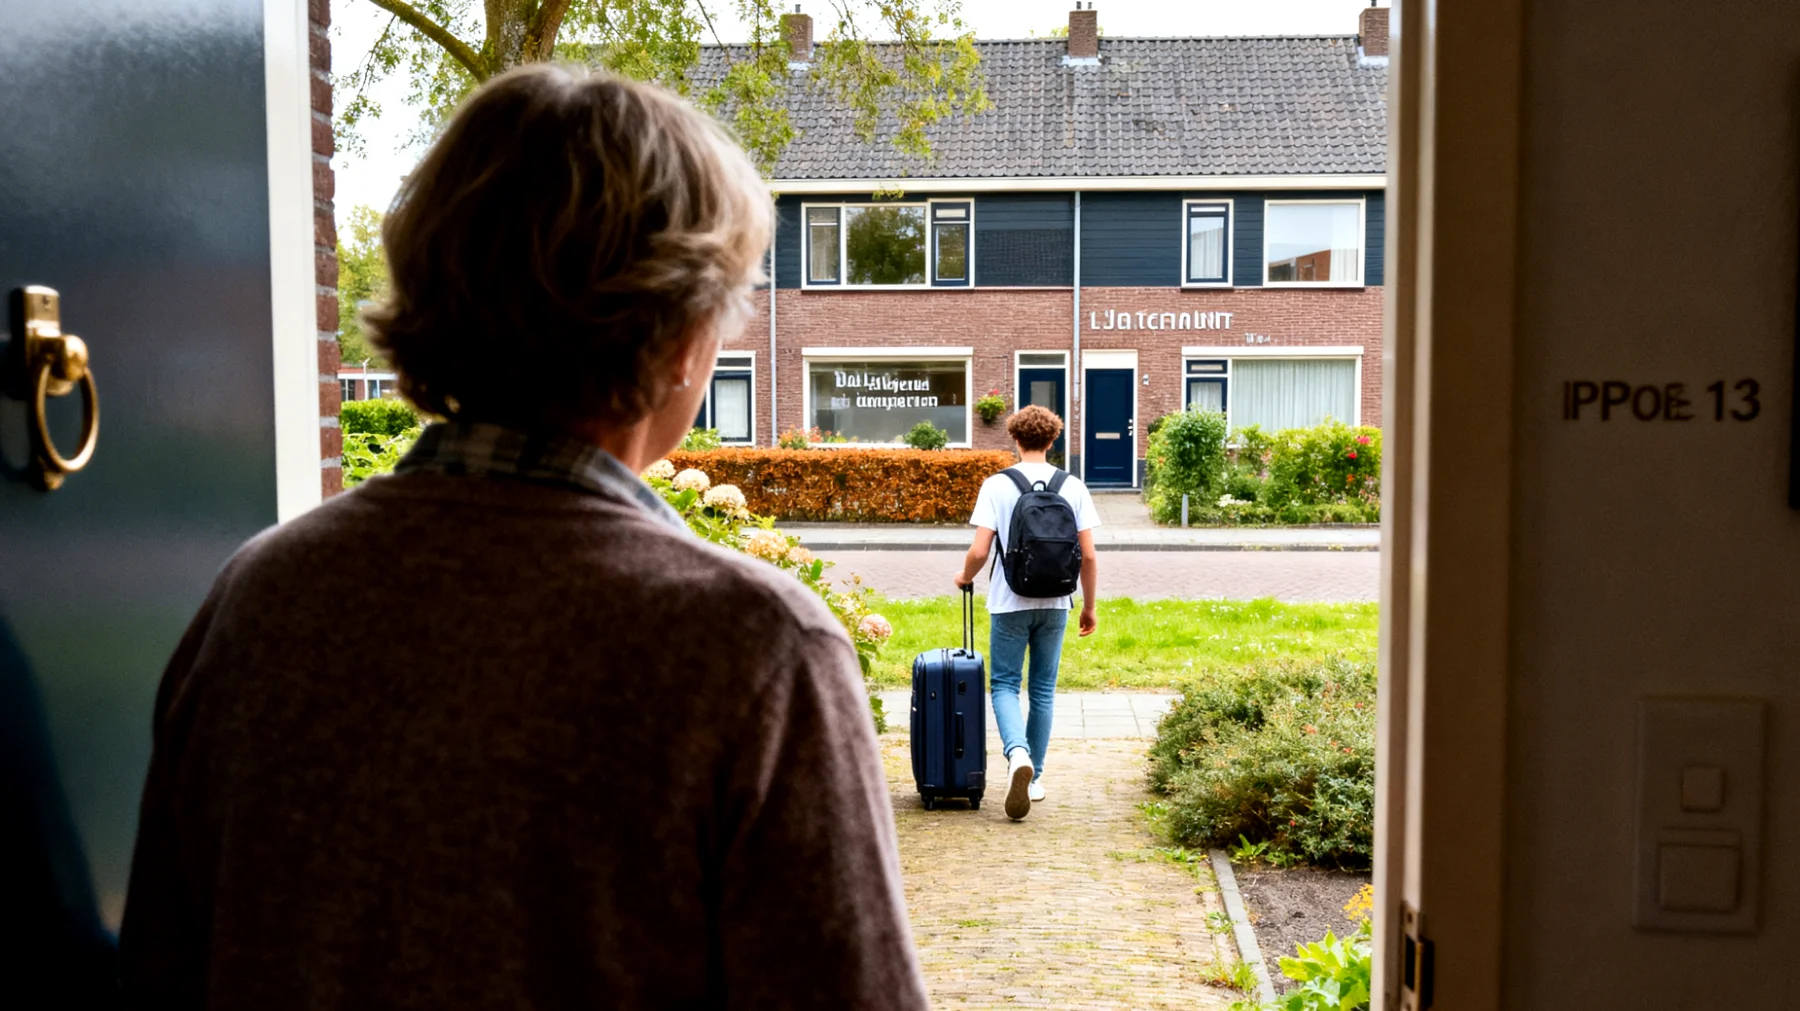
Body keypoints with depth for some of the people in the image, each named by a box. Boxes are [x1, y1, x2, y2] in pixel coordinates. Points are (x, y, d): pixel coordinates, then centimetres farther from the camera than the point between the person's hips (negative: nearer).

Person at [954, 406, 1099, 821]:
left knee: (1005, 684, 8)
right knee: (1043, 689, 13)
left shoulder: (997, 485, -6)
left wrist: (965, 577, 11)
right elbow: (1088, 556, -1)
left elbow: (979, 551, -11)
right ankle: (1034, 778, 20)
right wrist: (1089, 607, 11)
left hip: (1009, 603, -2)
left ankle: (1017, 754, -19)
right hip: (1055, 604, 2)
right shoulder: (1073, 487, 0)